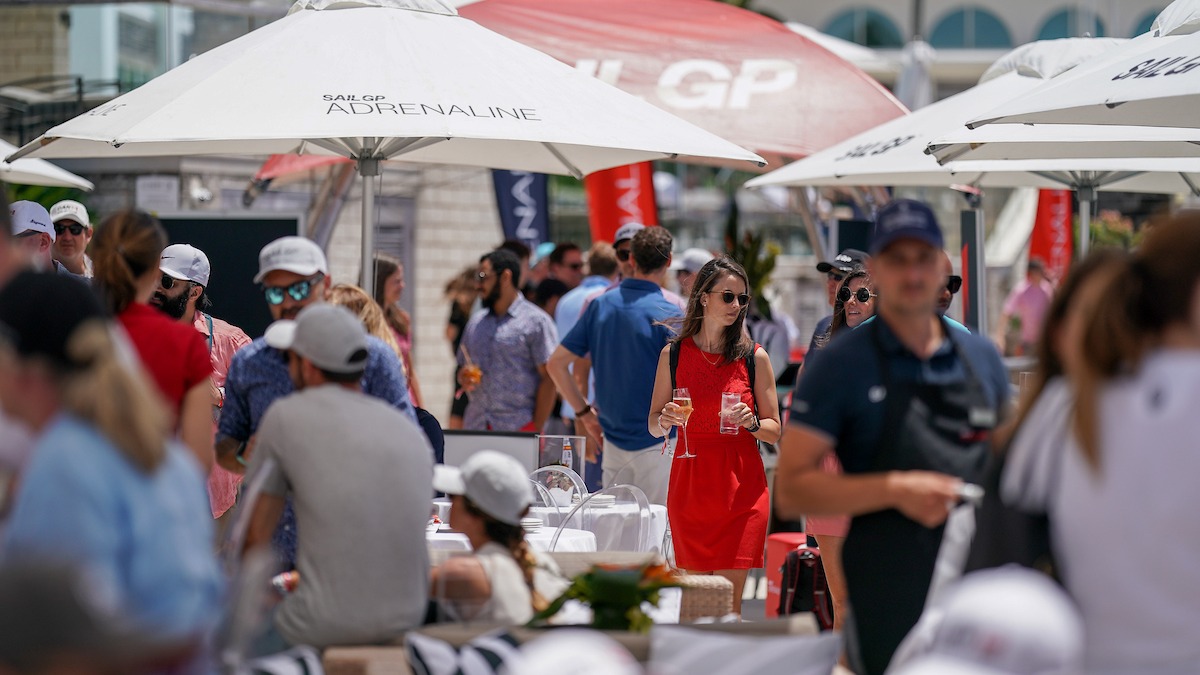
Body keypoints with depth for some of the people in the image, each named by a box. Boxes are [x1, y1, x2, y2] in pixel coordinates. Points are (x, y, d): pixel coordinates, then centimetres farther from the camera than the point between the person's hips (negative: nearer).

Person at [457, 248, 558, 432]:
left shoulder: (536, 321, -2)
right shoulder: (476, 323, 18)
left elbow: (549, 379, -6)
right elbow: (463, 367, 26)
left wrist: (536, 429, -11)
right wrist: (464, 380, 1)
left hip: (518, 430, -6)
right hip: (475, 427, 6)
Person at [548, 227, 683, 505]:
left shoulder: (600, 304, 4)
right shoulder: (668, 313, -13)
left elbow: (557, 363, 5)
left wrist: (584, 413, 11)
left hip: (613, 439, 5)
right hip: (657, 443, -5)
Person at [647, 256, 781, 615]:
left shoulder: (754, 356, 3)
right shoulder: (674, 353, 5)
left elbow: (775, 431, 6)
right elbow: (653, 425, 12)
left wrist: (750, 422, -14)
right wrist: (666, 420, -10)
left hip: (741, 488, -1)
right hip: (690, 483, 1)